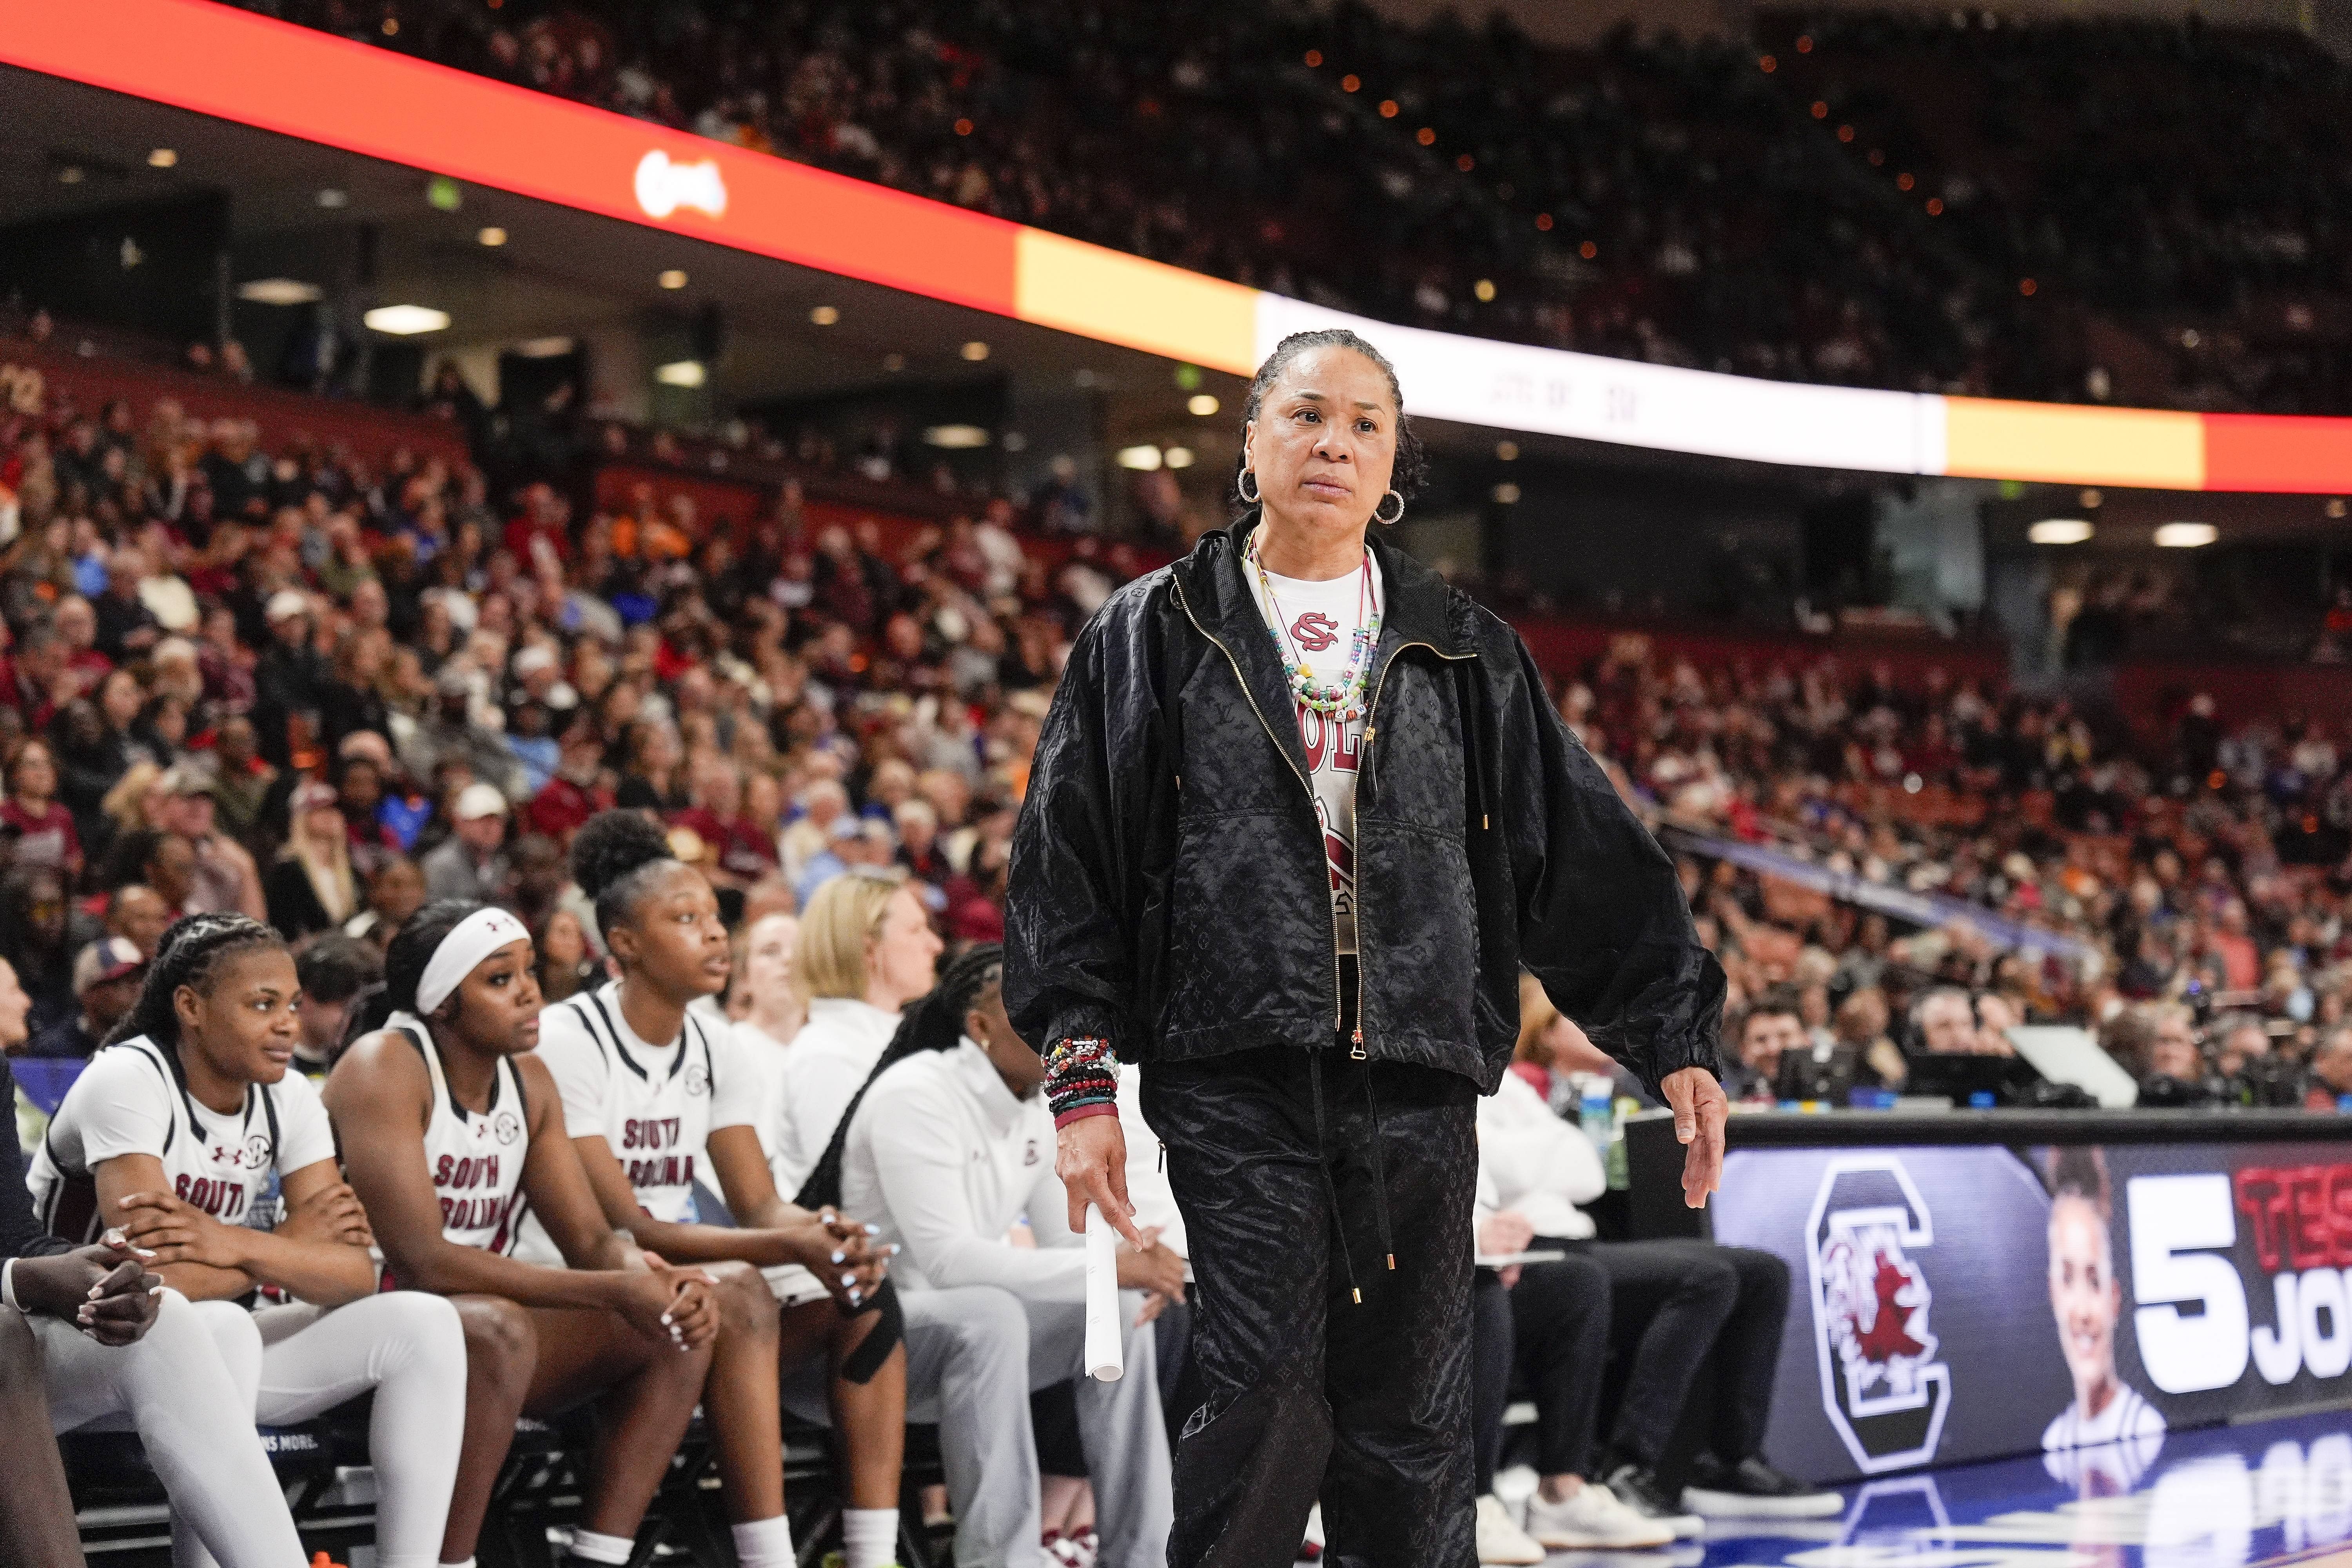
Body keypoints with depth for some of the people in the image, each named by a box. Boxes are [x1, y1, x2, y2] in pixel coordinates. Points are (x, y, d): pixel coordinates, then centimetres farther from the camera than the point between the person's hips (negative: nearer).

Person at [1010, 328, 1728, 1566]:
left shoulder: (1463, 655, 15)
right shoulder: (1153, 638, 9)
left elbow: (1583, 858, 14)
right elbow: (1066, 862, 6)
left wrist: (1676, 1040, 7)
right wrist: (1082, 1079, -2)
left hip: (1418, 1072, 2)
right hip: (1235, 1069, -2)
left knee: (1410, 1419, 3)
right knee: (1264, 1395, -13)